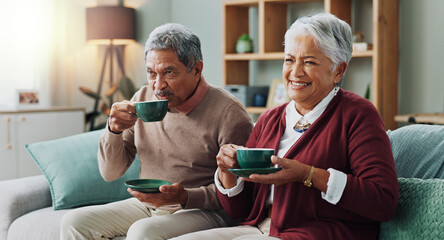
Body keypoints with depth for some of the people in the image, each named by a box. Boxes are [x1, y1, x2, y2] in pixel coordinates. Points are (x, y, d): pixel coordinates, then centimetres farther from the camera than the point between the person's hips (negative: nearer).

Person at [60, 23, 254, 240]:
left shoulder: (229, 114, -14)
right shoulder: (143, 99, 4)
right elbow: (110, 173, 7)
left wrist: (184, 197, -26)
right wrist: (114, 131, -12)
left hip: (202, 211, -6)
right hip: (146, 206, 6)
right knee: (74, 221, -9)